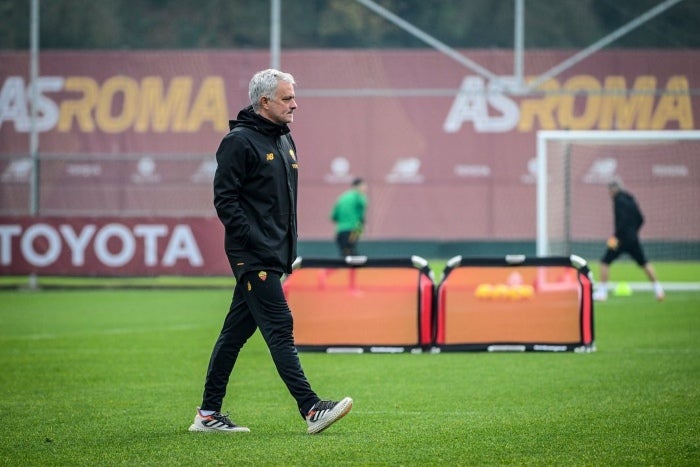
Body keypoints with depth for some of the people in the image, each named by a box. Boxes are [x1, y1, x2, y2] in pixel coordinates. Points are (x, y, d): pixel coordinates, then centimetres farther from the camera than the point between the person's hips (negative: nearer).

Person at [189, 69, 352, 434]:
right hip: (252, 255, -9)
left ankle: (208, 414, 15)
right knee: (279, 329, -11)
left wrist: (289, 248, 18)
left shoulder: (284, 140, 17)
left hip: (274, 255, 9)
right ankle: (312, 410, -15)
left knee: (236, 332, 11)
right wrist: (255, 240, -19)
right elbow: (224, 199, -15)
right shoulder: (240, 141, -11)